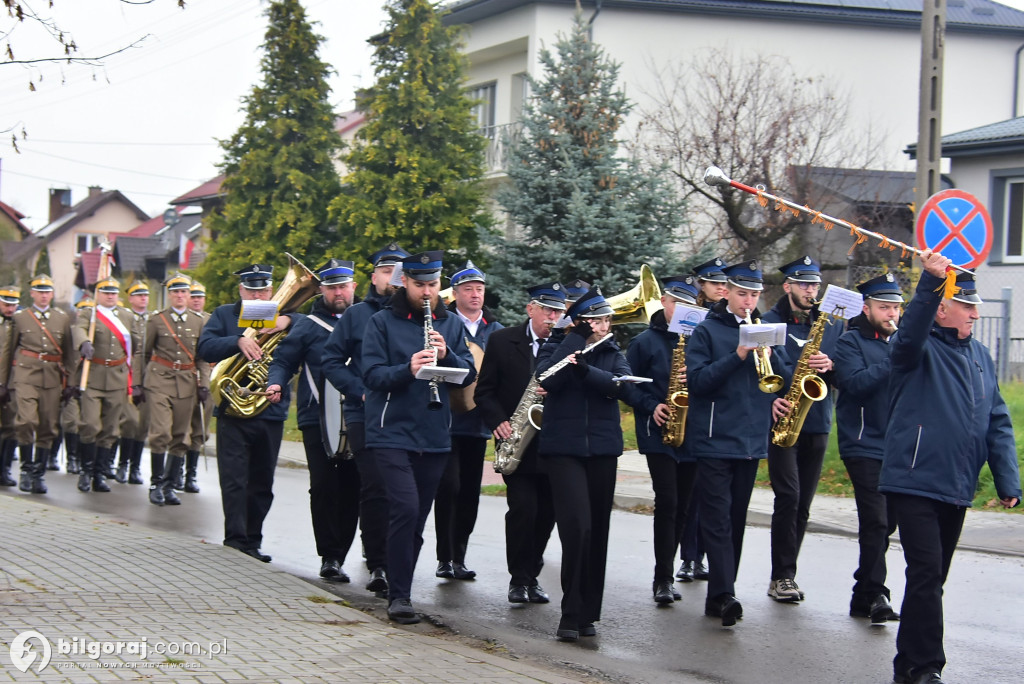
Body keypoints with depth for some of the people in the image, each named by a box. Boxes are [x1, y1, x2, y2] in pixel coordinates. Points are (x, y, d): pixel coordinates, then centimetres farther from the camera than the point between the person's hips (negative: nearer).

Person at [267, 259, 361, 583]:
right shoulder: (308, 325, 7)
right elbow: (284, 360, 5)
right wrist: (275, 383, -14)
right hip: (318, 419, -2)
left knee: (351, 489, 1)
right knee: (323, 486, -6)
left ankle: (337, 556, 9)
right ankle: (330, 556, -1)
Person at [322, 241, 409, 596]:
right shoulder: (357, 315, 7)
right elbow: (331, 360, 6)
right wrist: (361, 392, -7)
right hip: (366, 417, -1)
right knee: (375, 490, -7)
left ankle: (397, 565, 13)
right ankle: (377, 565, 1)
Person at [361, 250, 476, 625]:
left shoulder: (451, 324, 11)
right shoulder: (383, 322, -1)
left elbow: (469, 375, 5)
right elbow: (371, 374, -9)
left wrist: (446, 354, -14)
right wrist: (407, 369, -25)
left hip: (435, 436, 4)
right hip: (393, 434, -4)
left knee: (417, 519, 10)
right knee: (406, 509, -17)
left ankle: (401, 590, 22)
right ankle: (398, 595, -11)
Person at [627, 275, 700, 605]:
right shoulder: (644, 341, 2)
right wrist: (651, 407, -13)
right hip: (658, 433, -3)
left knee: (681, 506, 8)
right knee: (667, 501, -13)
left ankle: (665, 574, 20)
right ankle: (663, 578, -9)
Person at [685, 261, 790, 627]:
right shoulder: (707, 331, -1)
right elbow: (697, 380, -11)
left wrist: (769, 356, -12)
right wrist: (737, 356, -21)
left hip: (752, 440, 5)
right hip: (715, 440, -5)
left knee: (736, 518, 9)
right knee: (718, 518, -10)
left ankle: (721, 593, 16)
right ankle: (723, 594, -15)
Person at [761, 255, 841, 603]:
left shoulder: (832, 325, 13)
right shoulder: (769, 322, -1)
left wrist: (830, 366, -11)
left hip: (816, 425, 5)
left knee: (802, 503, 7)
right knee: (788, 495, -14)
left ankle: (786, 575, 16)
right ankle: (781, 576, -7)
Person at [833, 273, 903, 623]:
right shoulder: (851, 342, -2)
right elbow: (854, 383, -18)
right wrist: (893, 363, -23)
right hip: (865, 446, -6)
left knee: (885, 523, 9)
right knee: (876, 522, -14)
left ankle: (864, 595, 20)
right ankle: (874, 595, -11)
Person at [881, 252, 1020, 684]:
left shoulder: (980, 356, 13)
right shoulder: (920, 349, -5)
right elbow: (912, 329, -30)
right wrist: (932, 281, -43)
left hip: (957, 488, 7)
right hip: (916, 482, -7)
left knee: (932, 576, 13)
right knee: (927, 572, -13)